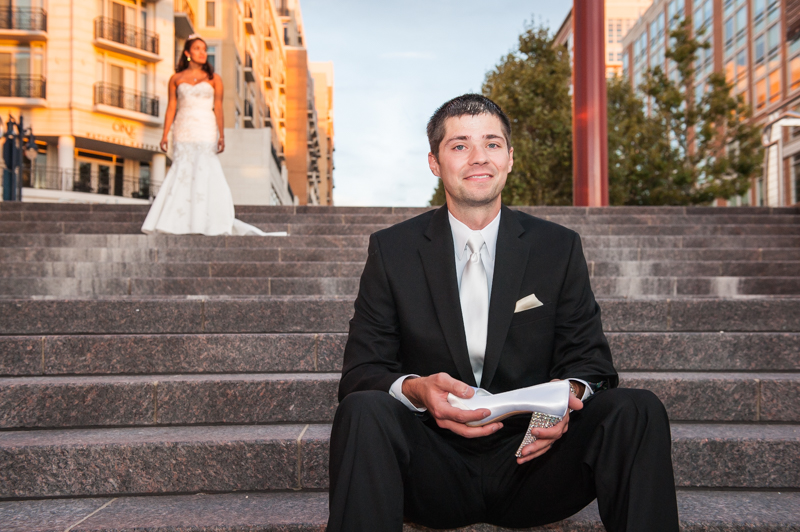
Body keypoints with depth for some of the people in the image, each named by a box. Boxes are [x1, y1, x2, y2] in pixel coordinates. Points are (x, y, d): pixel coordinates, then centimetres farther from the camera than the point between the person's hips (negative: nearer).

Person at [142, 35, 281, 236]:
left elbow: (218, 108, -1)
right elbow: (171, 108, 9)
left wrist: (221, 135, -12)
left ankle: (206, 222, -4)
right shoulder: (176, 79, 10)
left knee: (204, 172, -9)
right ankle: (177, 222, 2)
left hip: (206, 132, -1)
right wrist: (165, 136, 2)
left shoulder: (213, 79, 7)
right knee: (182, 172, -2)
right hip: (183, 132, 1)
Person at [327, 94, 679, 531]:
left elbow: (588, 359, 6)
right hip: (434, 471, -1)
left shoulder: (559, 248, 6)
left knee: (638, 411, -23)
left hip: (530, 461, 2)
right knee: (364, 410, -32)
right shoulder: (391, 249, 2)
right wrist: (416, 389, -24)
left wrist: (568, 395, -19)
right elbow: (359, 373, 0)